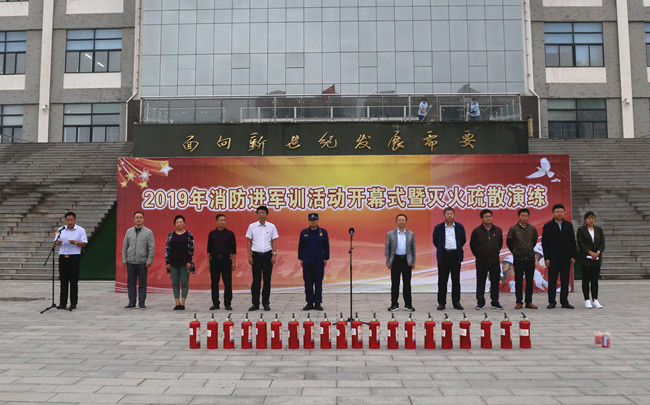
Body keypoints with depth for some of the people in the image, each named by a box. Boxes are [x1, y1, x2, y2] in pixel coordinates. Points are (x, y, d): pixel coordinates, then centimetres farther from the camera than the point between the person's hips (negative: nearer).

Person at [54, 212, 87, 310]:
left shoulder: (80, 230, 4)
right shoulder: (61, 230, 14)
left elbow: (84, 243, -2)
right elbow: (56, 243, 12)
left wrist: (75, 243, -20)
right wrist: (58, 242, -11)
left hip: (74, 257, -3)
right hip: (63, 257, 3)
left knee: (74, 281, -2)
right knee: (63, 281, 4)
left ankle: (73, 303, 4)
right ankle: (62, 303, 9)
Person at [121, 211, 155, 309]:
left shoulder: (148, 232, 1)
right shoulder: (129, 231, 11)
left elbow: (152, 248, -1)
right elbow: (124, 246, 12)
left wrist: (149, 261, -7)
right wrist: (124, 259, 5)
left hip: (142, 262, -3)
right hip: (130, 262, 3)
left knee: (142, 283, 1)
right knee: (131, 283, 5)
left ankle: (142, 303, 9)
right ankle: (132, 302, 13)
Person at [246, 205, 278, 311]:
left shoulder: (271, 227, 3)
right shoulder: (252, 226, 3)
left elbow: (274, 242, 4)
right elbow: (249, 242, 4)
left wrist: (274, 255, -5)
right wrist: (249, 256, -2)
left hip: (267, 255, 0)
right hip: (256, 255, 0)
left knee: (267, 280, 3)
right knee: (256, 280, 2)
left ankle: (266, 303, 11)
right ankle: (255, 303, 8)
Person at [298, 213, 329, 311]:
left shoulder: (323, 232, 4)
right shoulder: (303, 233, 6)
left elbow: (326, 247, 6)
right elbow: (300, 247, 8)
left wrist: (325, 259, 1)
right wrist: (301, 259, 4)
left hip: (319, 262, -1)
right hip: (307, 262, 1)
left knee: (318, 283, 2)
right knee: (308, 283, 2)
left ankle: (318, 303, 8)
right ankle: (309, 303, 10)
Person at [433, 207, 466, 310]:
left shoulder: (459, 227, 7)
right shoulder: (438, 227, 3)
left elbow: (463, 240, 14)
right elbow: (435, 241, 11)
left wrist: (457, 249, 12)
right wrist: (441, 249, 11)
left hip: (456, 255, 1)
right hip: (443, 256, -1)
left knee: (456, 280, 5)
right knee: (442, 280, 1)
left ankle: (456, 302, 13)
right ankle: (441, 303, 7)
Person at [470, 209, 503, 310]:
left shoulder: (498, 230, 6)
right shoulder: (476, 231, -2)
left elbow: (500, 243, 19)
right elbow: (472, 245, 6)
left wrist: (496, 253, 13)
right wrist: (478, 255, 5)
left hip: (495, 261, 2)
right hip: (481, 262, -2)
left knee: (495, 283, 6)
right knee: (480, 283, 4)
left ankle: (495, 302, 15)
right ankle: (480, 303, 12)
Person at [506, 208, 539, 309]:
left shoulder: (533, 229, 5)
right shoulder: (513, 229, -3)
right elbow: (509, 242, 6)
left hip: (530, 258, 3)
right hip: (518, 259, -2)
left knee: (530, 281, 6)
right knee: (518, 281, 2)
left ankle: (529, 302, 14)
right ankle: (519, 302, 8)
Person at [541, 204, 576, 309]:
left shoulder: (569, 225, 10)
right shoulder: (548, 226, 0)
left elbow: (572, 242, 10)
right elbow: (544, 243, -2)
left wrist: (573, 256, 4)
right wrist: (546, 258, -8)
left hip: (566, 258, 3)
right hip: (553, 258, -3)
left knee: (565, 281, 6)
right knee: (552, 281, 2)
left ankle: (564, 302, 14)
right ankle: (552, 302, 9)